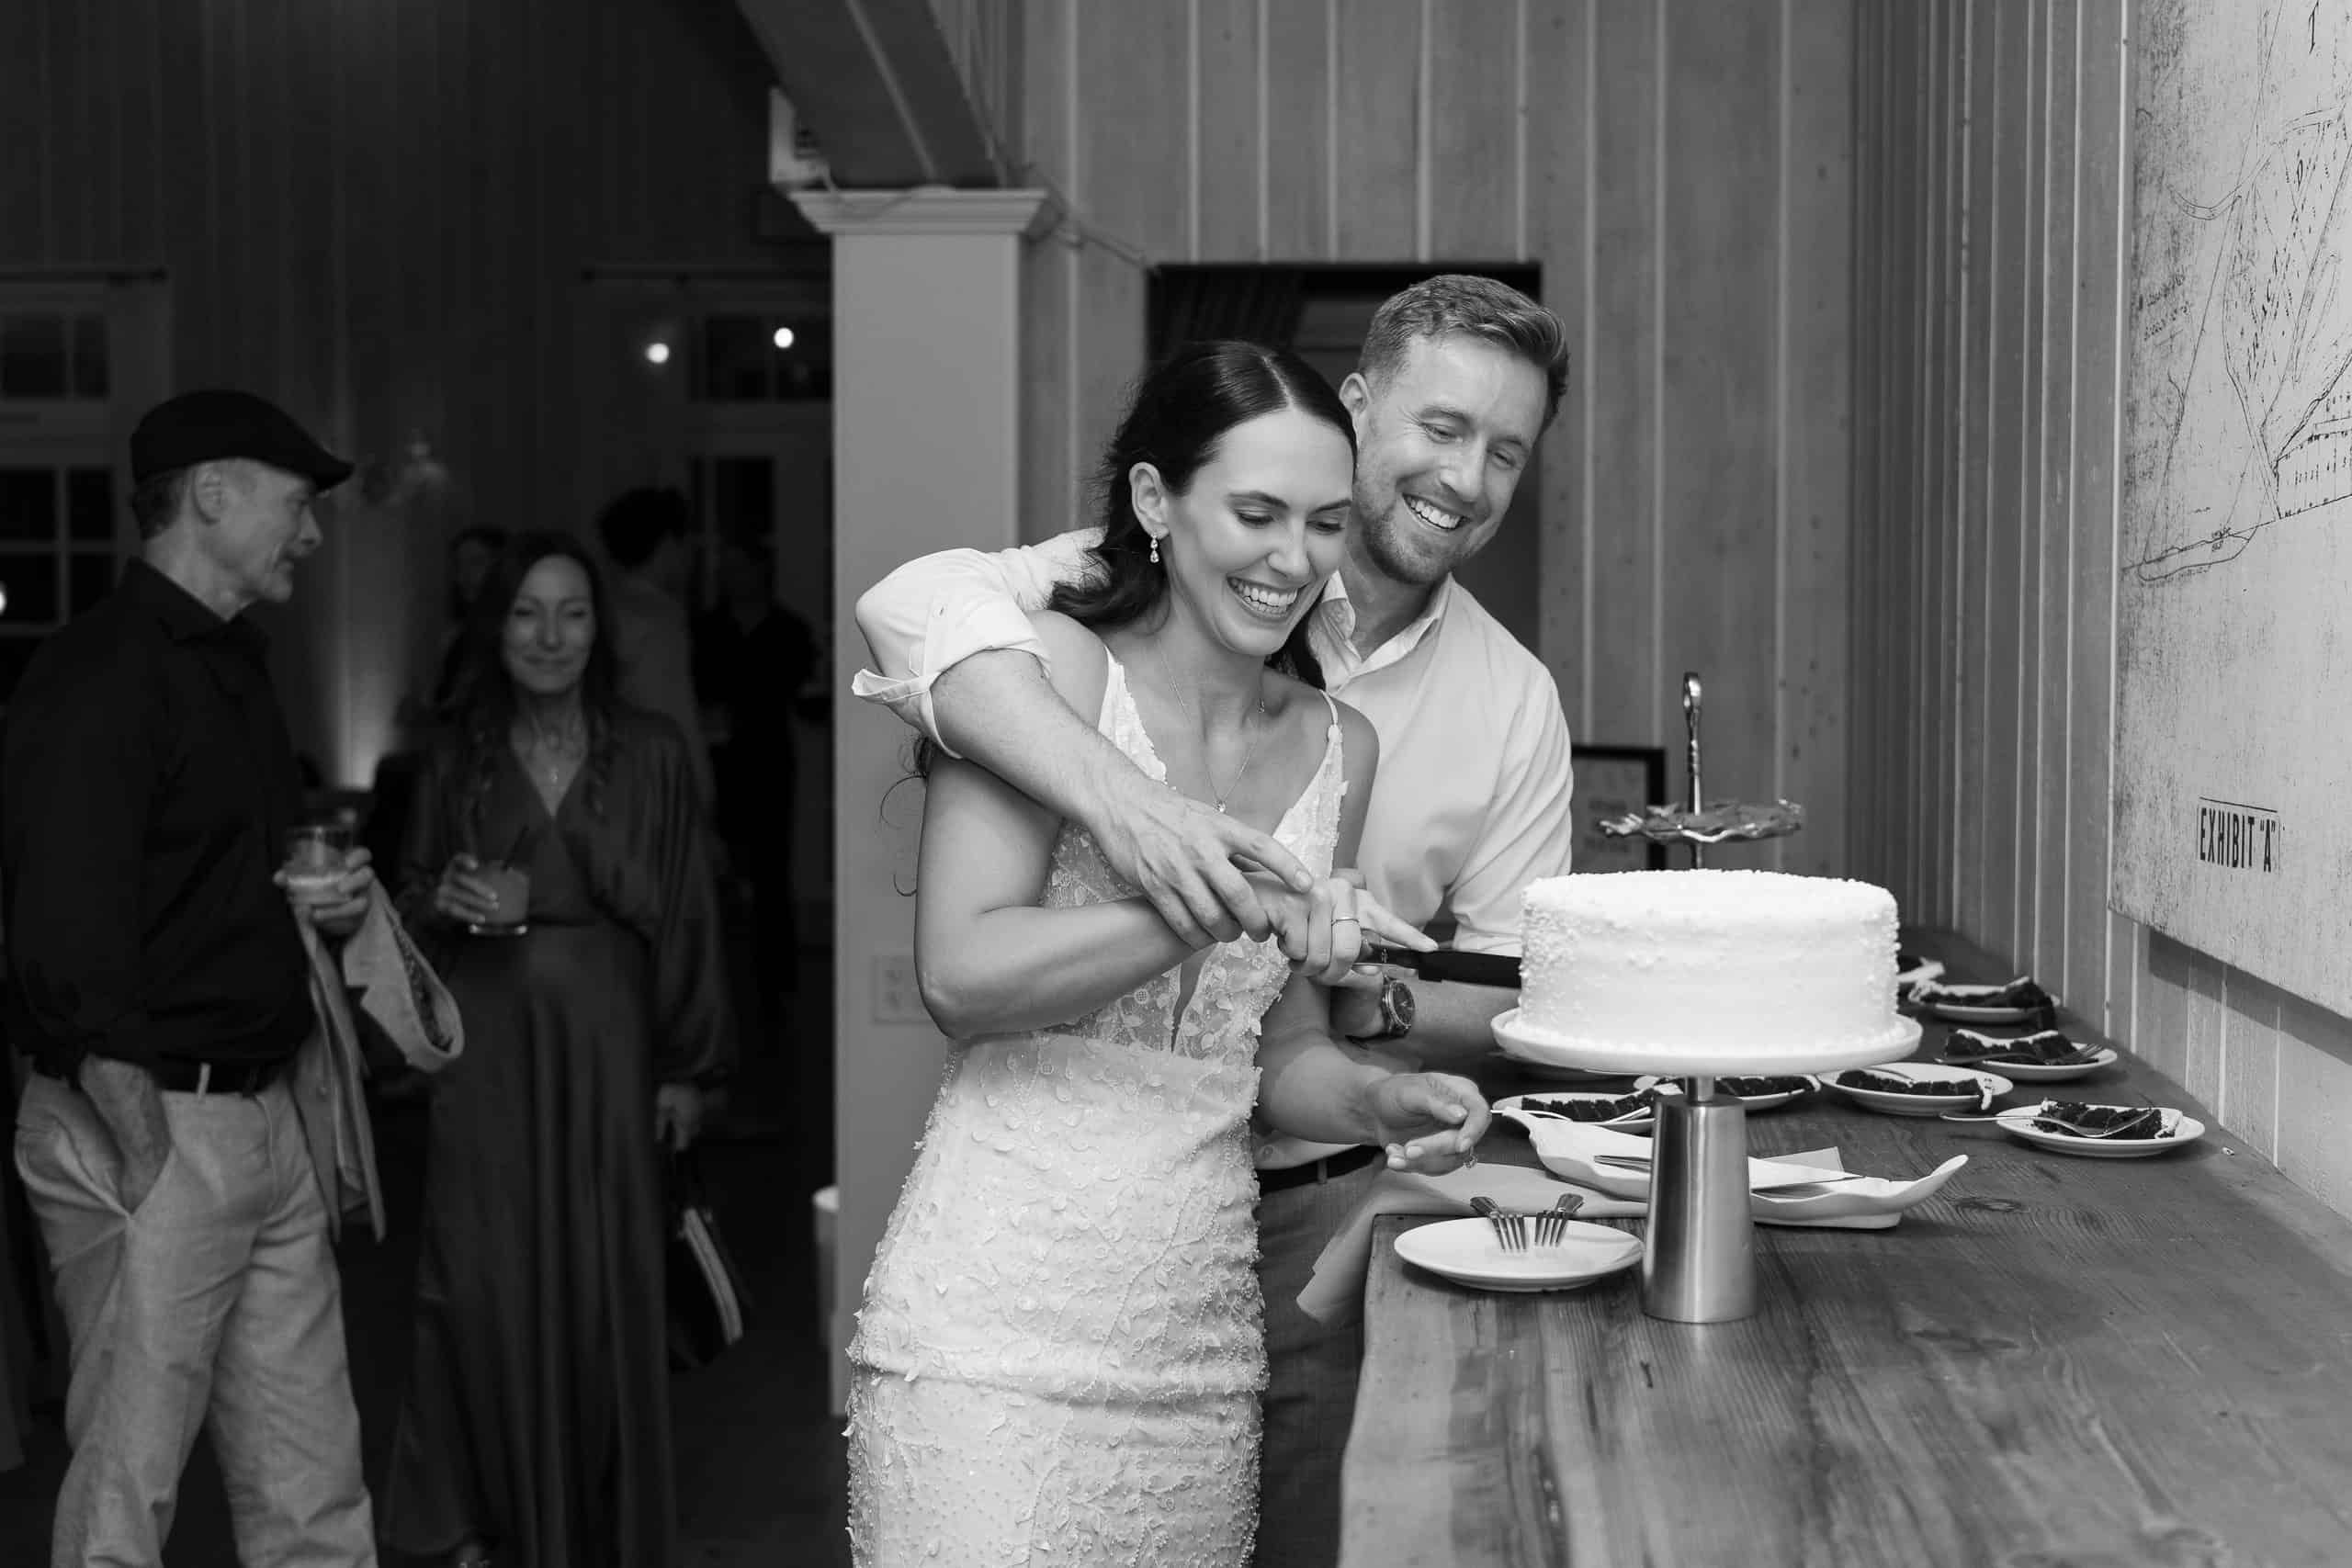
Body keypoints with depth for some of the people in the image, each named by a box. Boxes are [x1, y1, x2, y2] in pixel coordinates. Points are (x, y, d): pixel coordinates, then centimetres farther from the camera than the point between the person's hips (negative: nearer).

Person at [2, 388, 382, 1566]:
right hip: (142, 1123, -9)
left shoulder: (233, 661, 15)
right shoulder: (97, 681, -15)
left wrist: (312, 903, 9)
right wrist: (149, 1161, -20)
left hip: (260, 1116, 9)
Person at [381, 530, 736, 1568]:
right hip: (485, 1044, 1)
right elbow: (412, 904, 14)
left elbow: (684, 911, 2)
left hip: (605, 1040, -1)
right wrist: (446, 900, -11)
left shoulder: (649, 752, 2)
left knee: (604, 1278, 2)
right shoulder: (456, 757, 7)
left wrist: (689, 1067, 0)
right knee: (485, 1281, -1)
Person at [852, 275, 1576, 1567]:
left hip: (1326, 1218, 3)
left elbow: (1512, 998, 5)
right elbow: (915, 606, -29)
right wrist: (1116, 795, -43)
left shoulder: (1513, 704, 2)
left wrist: (1377, 999, -17)